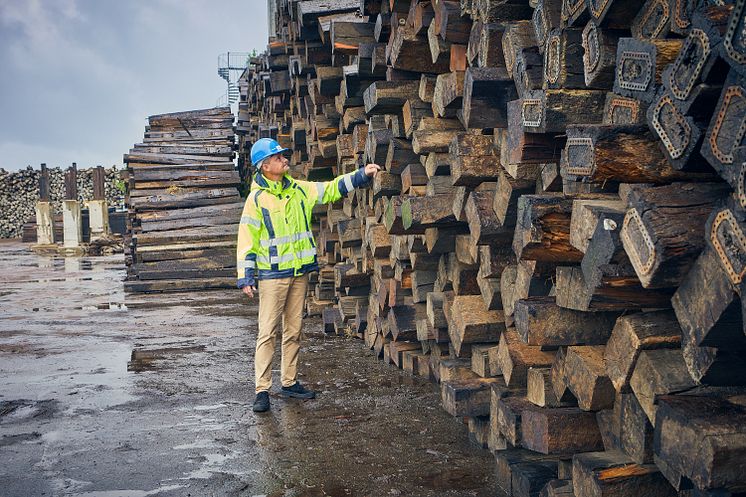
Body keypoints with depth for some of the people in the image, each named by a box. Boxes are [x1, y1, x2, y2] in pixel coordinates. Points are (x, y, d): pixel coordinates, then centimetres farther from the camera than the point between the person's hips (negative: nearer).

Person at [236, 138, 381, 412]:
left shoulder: (299, 190, 8)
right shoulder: (257, 198, -7)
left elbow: (333, 188, 13)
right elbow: (247, 240, -7)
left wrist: (363, 174, 3)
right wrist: (245, 277, -11)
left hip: (299, 272, 6)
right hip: (272, 275, -6)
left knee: (293, 331, 12)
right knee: (267, 332, -4)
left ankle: (289, 382, 23)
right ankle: (262, 390, 1)